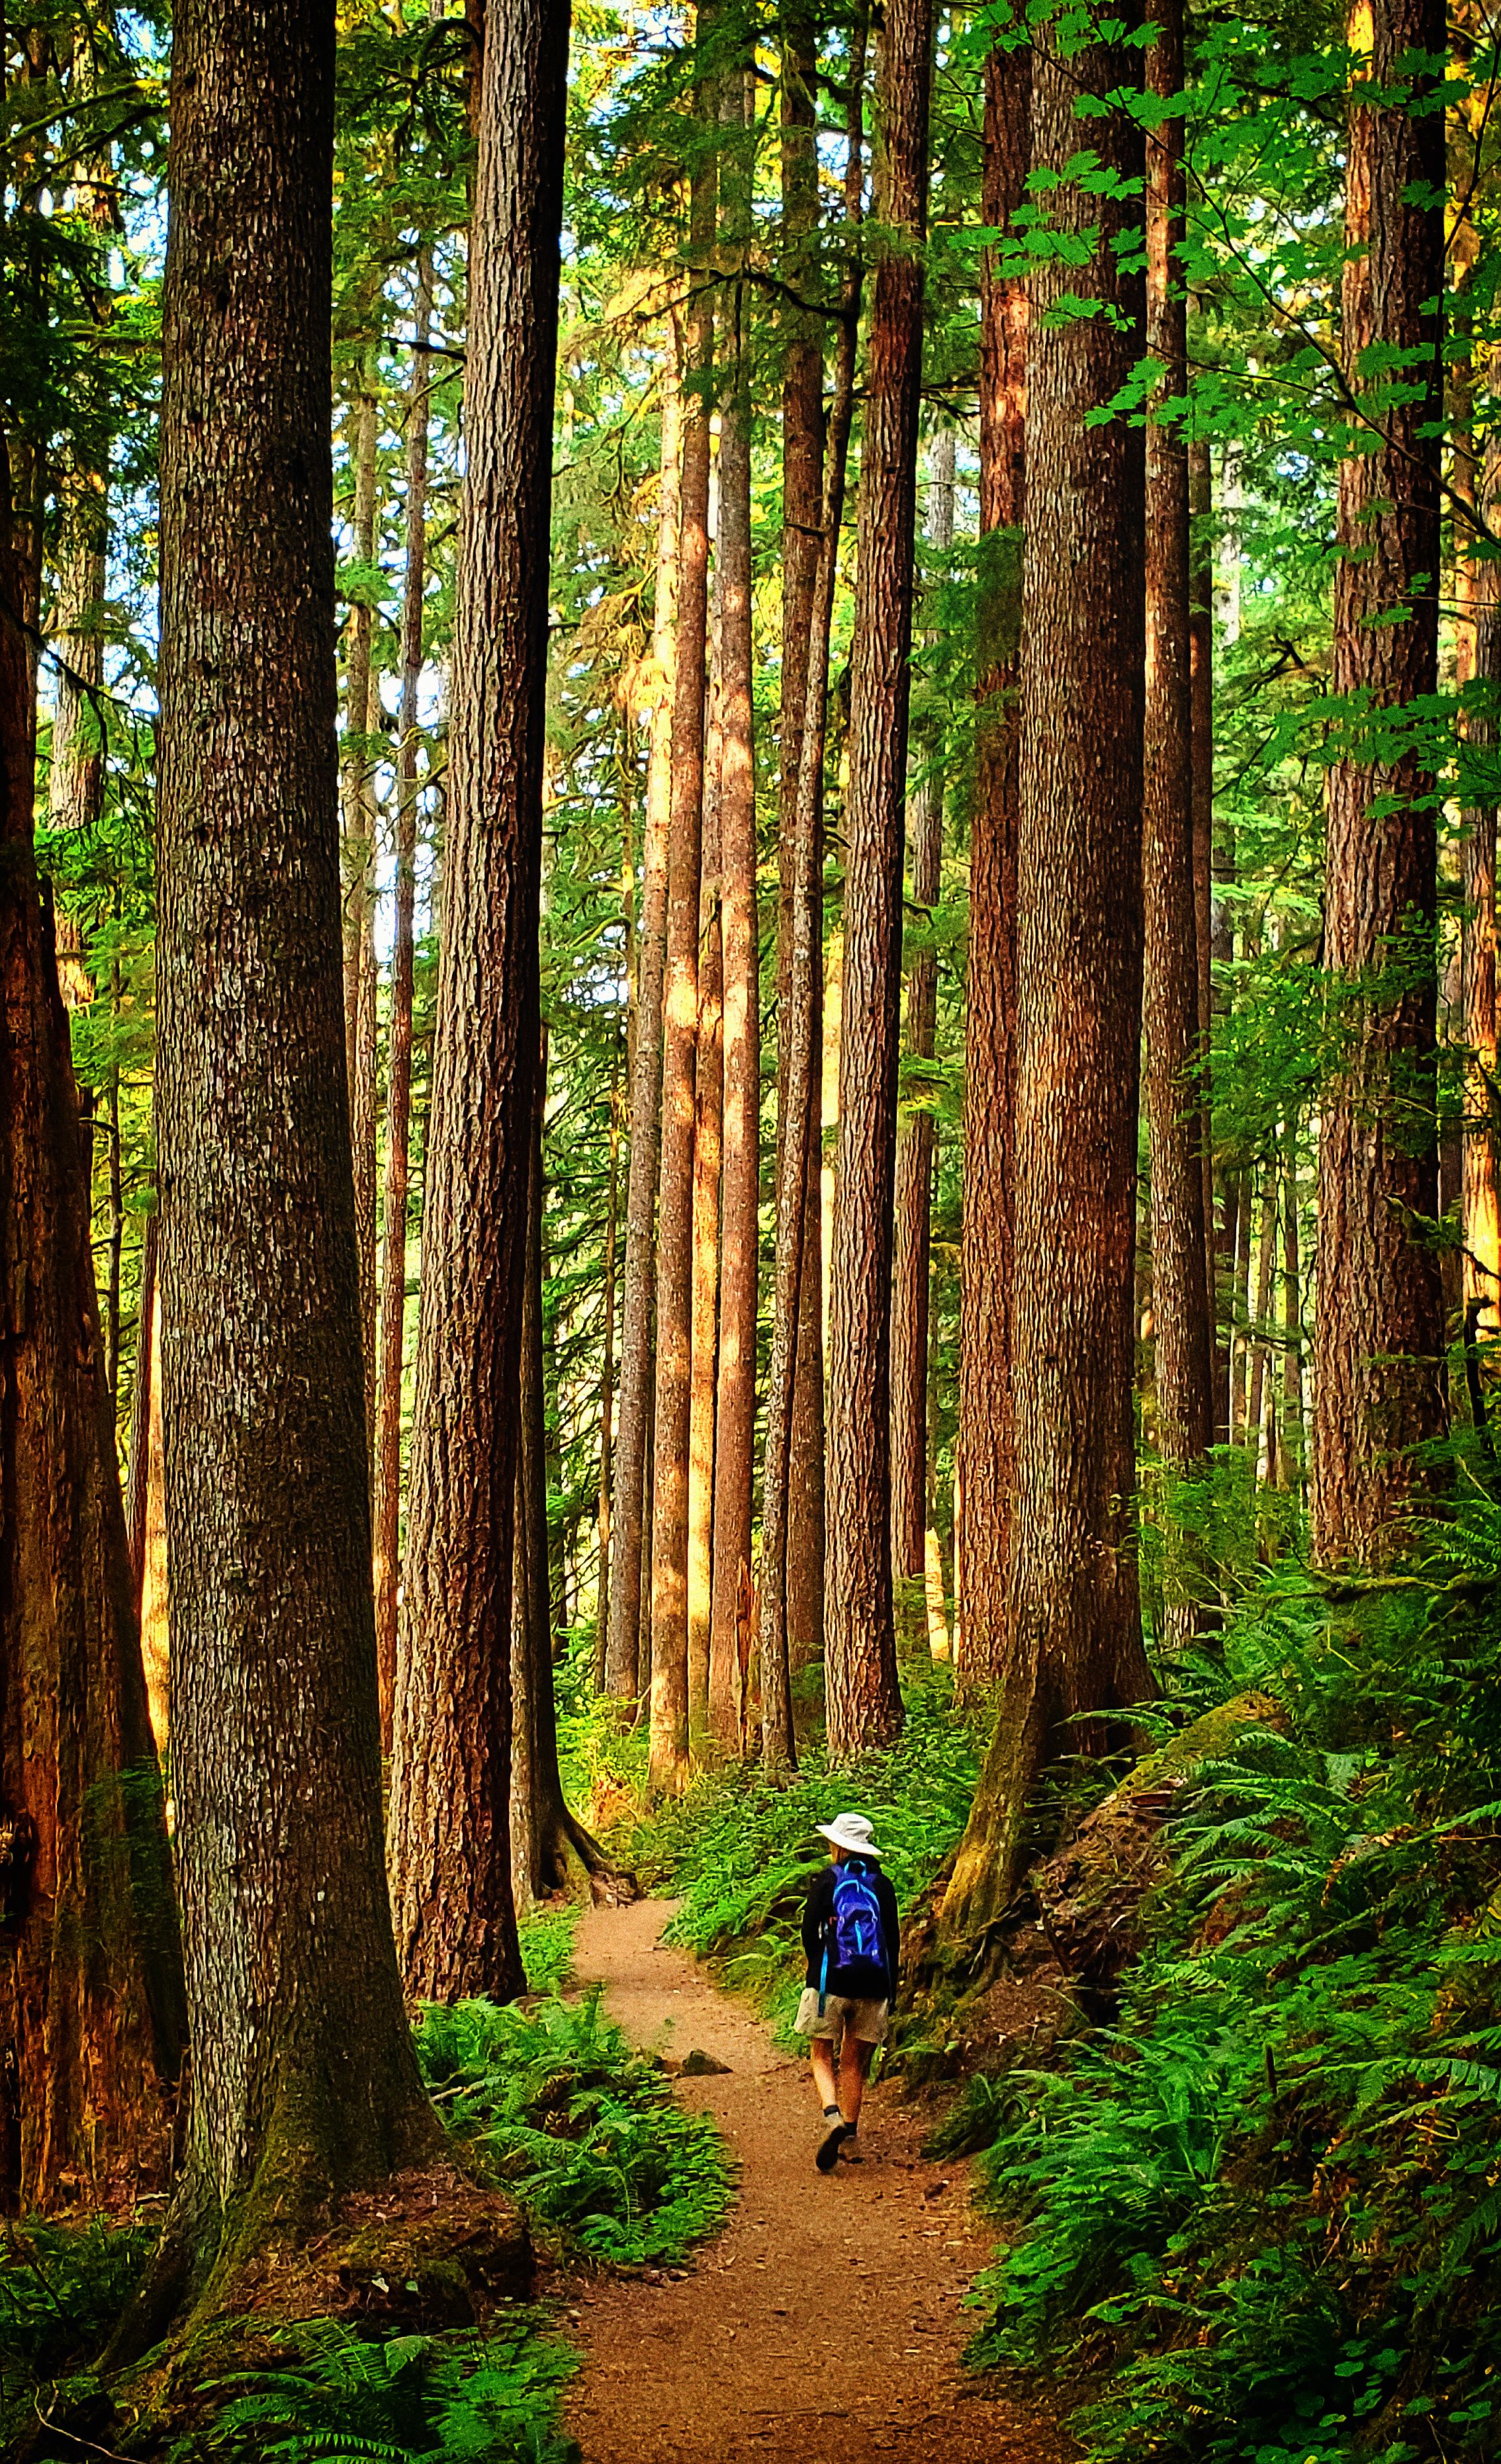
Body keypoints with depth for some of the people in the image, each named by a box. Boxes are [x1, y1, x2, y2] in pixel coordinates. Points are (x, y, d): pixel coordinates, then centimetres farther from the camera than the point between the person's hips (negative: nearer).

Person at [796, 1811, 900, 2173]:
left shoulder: (826, 1880, -3)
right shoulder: (882, 1885, 6)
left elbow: (809, 1932, -5)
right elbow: (893, 1939, 6)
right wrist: (890, 1990, 13)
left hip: (830, 1981, -3)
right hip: (872, 1986, 3)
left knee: (823, 2057, 6)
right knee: (854, 2062, 12)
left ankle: (832, 2117, -20)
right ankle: (849, 2139, 11)